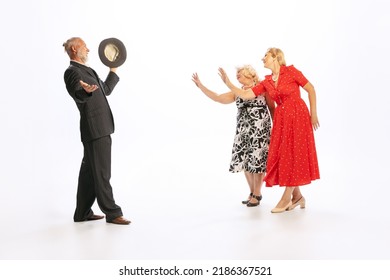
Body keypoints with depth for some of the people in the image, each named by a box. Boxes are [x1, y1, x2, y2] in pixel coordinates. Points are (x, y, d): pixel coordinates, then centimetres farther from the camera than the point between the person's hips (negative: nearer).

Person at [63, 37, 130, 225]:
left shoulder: (87, 70, 21)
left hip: (100, 128, 10)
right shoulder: (72, 71, -10)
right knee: (102, 173, -6)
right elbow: (77, 94, -27)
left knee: (90, 171, 12)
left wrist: (113, 70, 37)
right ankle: (112, 213, -1)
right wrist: (86, 91, -49)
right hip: (95, 129, -10)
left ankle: (82, 212, 18)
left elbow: (106, 90, 30)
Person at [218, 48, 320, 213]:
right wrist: (228, 83, -3)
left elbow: (311, 89, -3)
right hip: (281, 119, 6)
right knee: (283, 156, 5)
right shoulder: (266, 82, 8)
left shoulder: (291, 71, -7)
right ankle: (297, 196, 18)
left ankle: (287, 197, 3)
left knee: (294, 154, -2)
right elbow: (245, 95, 3)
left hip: (298, 116, -6)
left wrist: (313, 114, -5)